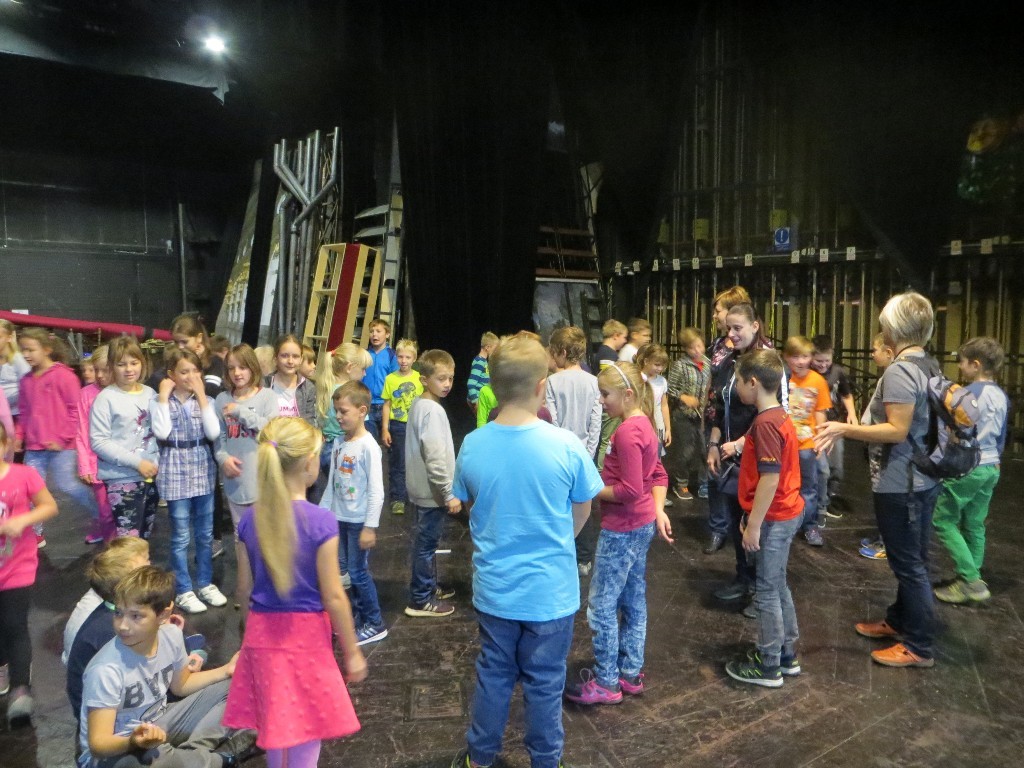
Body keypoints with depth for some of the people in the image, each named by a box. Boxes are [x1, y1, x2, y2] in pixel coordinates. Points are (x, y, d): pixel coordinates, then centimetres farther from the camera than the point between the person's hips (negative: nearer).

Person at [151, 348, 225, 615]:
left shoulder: (204, 400, 3)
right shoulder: (160, 402, -5)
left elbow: (213, 433, -12)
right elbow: (162, 433, -22)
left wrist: (201, 396, -12)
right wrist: (164, 397, -16)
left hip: (203, 470, 3)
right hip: (176, 473, -3)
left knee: (205, 534, 13)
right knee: (181, 537, 5)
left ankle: (205, 583, 28)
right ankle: (183, 590, 18)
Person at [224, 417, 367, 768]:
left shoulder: (250, 519, -5)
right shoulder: (320, 521, -19)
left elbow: (245, 588, 4)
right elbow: (333, 597, -15)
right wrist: (352, 651, -4)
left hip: (262, 636, 5)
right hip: (306, 635, -4)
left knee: (276, 727, 21)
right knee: (307, 729, 12)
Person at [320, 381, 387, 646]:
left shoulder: (368, 446, -17)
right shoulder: (338, 442, 3)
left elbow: (376, 490, -17)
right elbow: (332, 482, 12)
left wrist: (370, 527, -17)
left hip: (359, 520, -7)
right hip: (338, 518, 7)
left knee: (357, 572, 0)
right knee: (343, 570, 13)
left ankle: (375, 624, 16)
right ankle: (357, 616, 30)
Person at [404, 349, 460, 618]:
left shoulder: (418, 404, 7)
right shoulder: (433, 411, -22)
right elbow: (435, 459, -26)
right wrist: (449, 494, -19)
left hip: (421, 488, 10)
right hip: (432, 491, -10)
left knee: (426, 542, 21)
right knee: (426, 544, 2)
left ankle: (429, 587, 37)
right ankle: (420, 601, 14)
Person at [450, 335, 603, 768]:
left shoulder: (472, 446, -13)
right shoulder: (565, 445, -20)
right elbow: (581, 512, -5)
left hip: (494, 589, 3)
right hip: (551, 591, -2)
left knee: (493, 676, 22)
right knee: (544, 683, 16)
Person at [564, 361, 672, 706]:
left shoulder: (627, 432, -22)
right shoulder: (644, 425, 8)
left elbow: (630, 490, -25)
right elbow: (659, 475, 14)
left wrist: (592, 491, -14)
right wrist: (659, 511, 6)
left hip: (622, 530, -10)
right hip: (641, 526, 10)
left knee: (601, 607, 2)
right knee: (633, 602, 17)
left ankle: (606, 683, 14)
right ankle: (631, 673, 29)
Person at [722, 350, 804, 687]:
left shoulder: (765, 423, -22)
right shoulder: (779, 417, 8)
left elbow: (770, 479, -25)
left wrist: (753, 526, -20)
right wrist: (752, 516, 20)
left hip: (773, 519, -10)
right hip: (786, 514, 10)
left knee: (767, 591, 3)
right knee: (778, 587, 20)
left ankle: (769, 666, 17)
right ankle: (787, 654, 33)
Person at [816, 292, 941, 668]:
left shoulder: (899, 371, -21)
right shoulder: (930, 367, 8)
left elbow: (897, 431, -24)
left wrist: (845, 429, -26)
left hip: (900, 483, -10)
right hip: (923, 478, 10)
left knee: (908, 563, 2)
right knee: (913, 559, 20)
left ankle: (920, 647, 15)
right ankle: (899, 621, 36)